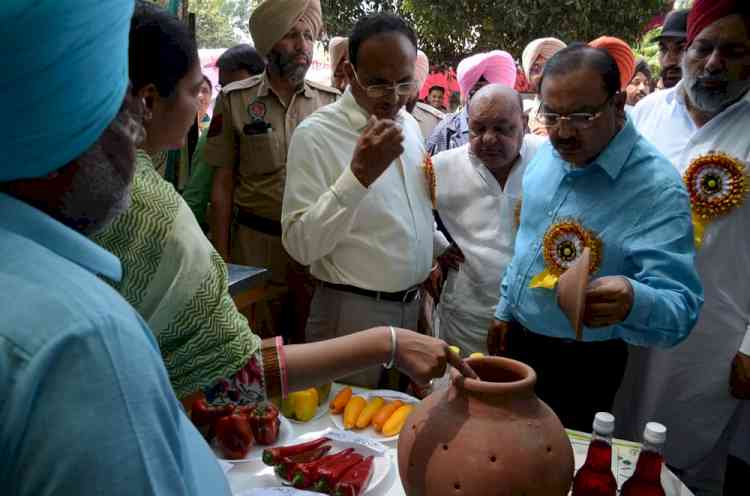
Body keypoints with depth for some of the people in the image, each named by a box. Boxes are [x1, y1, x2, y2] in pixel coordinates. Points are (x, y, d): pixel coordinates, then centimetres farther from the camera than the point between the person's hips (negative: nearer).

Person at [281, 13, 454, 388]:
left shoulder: (410, 125, 5)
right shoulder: (316, 134, -16)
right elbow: (301, 245, -24)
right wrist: (359, 173, -31)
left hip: (411, 307, 7)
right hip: (350, 315, -6)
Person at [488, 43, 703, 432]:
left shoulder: (656, 188, -25)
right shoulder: (546, 156, -3)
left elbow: (680, 308, -30)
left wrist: (632, 302, -51)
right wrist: (506, 310, 14)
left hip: (580, 368, -6)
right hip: (519, 338, 7)